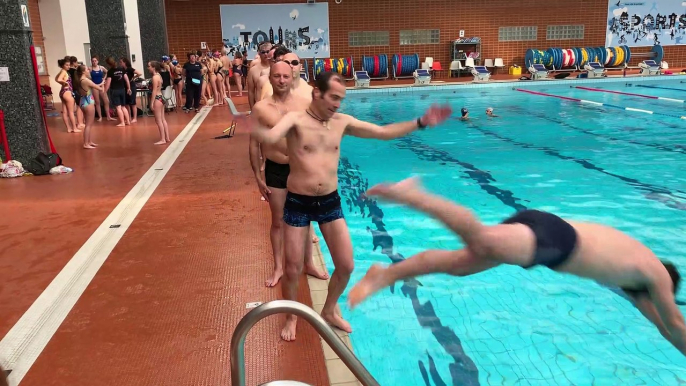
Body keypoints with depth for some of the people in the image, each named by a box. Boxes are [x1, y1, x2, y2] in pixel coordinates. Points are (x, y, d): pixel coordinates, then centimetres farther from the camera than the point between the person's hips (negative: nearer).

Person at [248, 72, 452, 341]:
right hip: (298, 203, -4)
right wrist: (255, 130, -56)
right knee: (293, 269, 5)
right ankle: (291, 318, 33)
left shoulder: (342, 122, 1)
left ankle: (328, 312, 34)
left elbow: (384, 132, 5)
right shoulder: (295, 120, -12)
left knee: (346, 265, 7)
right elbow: (270, 137, -32)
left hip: (330, 202, 4)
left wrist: (421, 123, -1)